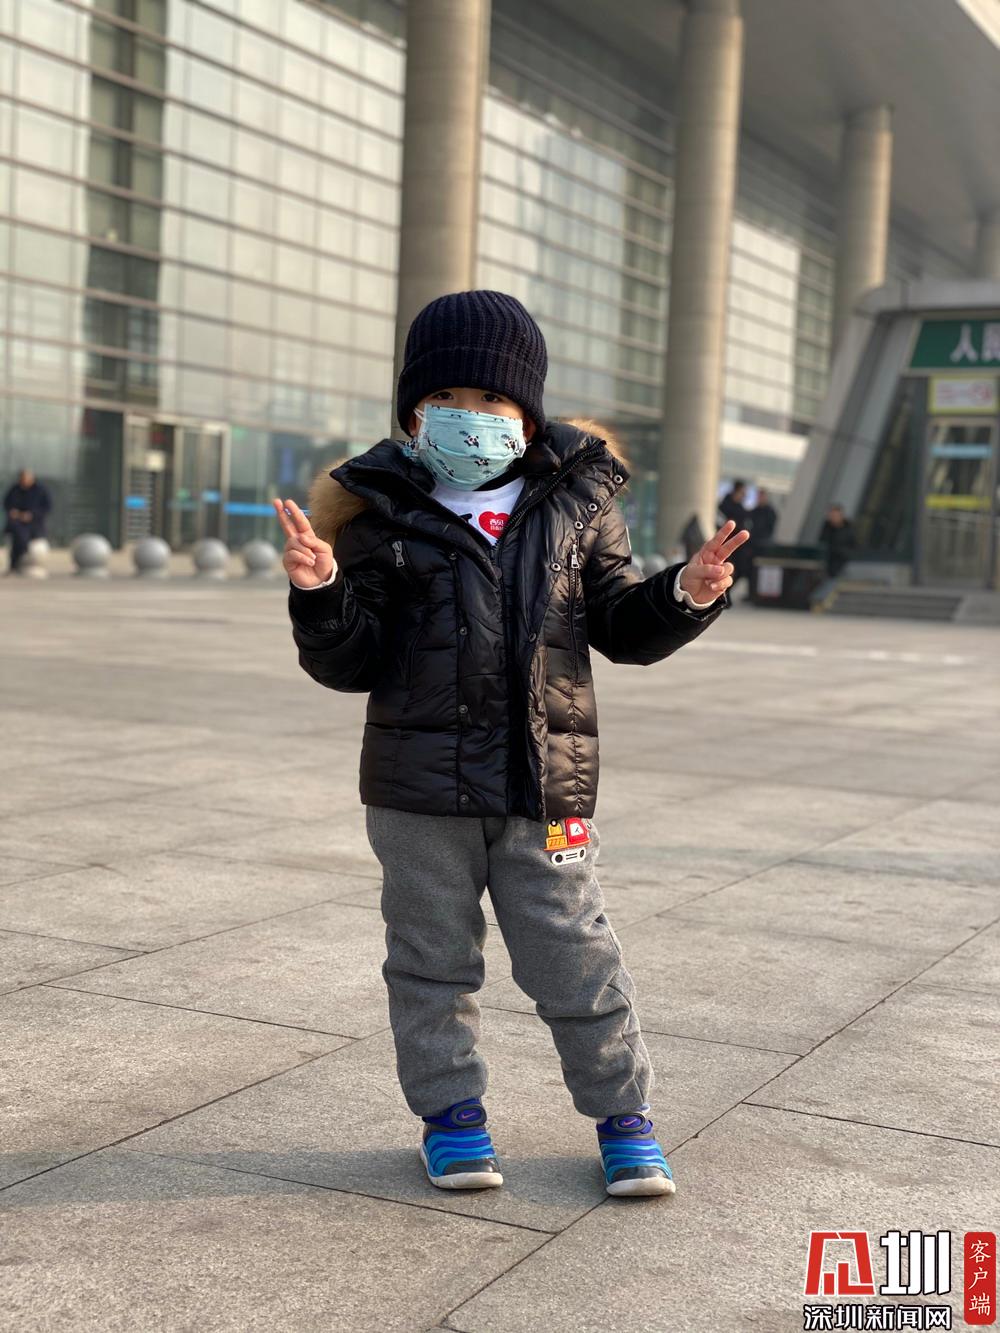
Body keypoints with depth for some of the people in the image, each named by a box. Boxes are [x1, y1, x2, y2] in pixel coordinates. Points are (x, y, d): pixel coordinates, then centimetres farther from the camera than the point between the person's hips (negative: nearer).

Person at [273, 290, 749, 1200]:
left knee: (575, 956, 7)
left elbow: (619, 625, 10)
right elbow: (351, 663, -2)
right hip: (419, 785, 0)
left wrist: (687, 596, -8)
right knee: (432, 956, 12)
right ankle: (450, 1109, 30)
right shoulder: (384, 516, -1)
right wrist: (320, 592, -20)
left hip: (547, 783, 0)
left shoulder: (576, 503, 4)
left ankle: (621, 1110, 24)